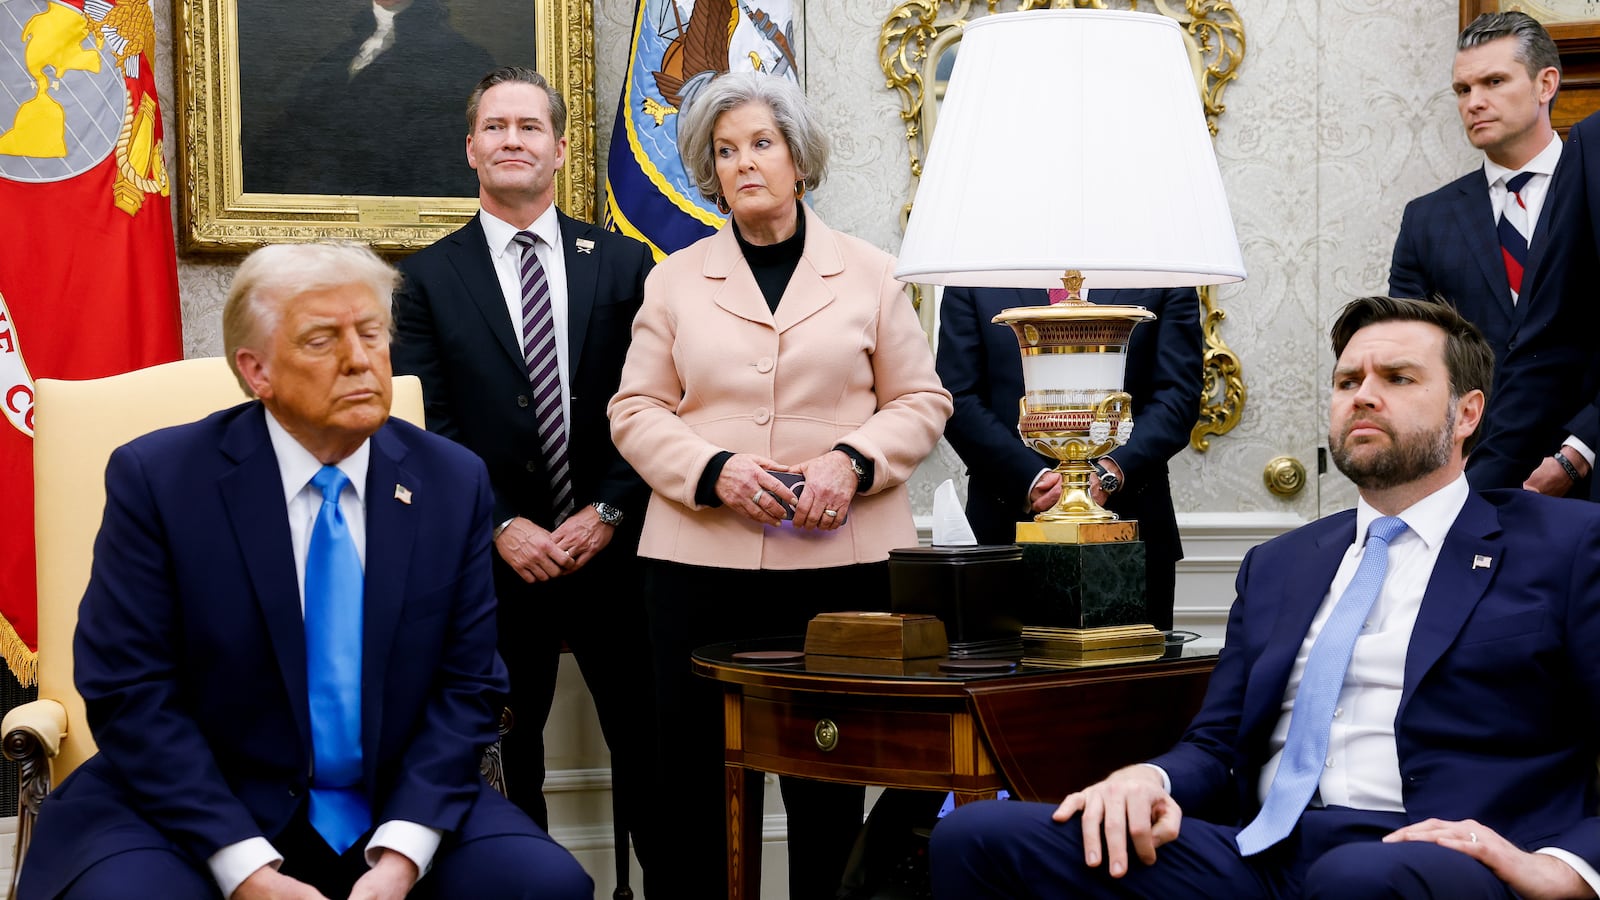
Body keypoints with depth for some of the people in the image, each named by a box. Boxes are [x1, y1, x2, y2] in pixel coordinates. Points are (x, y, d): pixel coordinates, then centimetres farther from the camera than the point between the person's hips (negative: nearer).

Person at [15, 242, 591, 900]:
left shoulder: (452, 483, 1)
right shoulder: (158, 478, -8)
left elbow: (466, 684, 1)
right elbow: (130, 691, -10)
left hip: (396, 810, 3)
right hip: (193, 811, -3)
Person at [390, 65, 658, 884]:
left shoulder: (624, 263, 7)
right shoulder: (429, 278, 5)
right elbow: (427, 425, -2)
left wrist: (608, 512, -9)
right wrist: (502, 527, -11)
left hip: (612, 550, 0)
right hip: (497, 562, 0)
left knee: (650, 749, 3)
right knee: (506, 760, 8)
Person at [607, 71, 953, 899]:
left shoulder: (869, 274, 10)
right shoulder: (675, 280, 11)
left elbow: (920, 402, 9)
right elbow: (636, 412, 7)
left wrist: (852, 462, -10)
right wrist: (714, 471, -11)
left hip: (842, 559, -1)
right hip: (701, 561, 1)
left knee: (829, 789, 1)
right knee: (698, 778, 0)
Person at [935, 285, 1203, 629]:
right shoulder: (974, 281, 7)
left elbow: (1178, 396, 0)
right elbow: (960, 400, 0)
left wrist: (1109, 472, -16)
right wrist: (1031, 480, -14)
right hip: (1009, 521, 0)